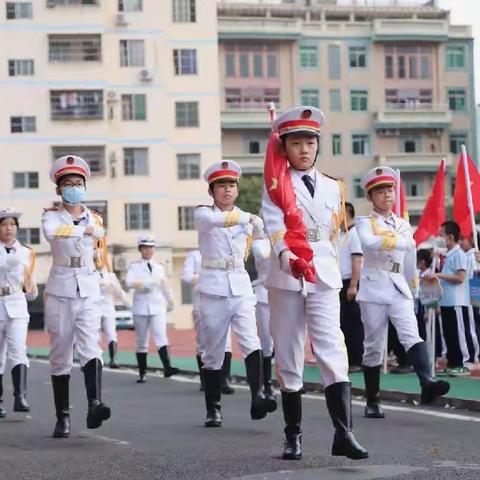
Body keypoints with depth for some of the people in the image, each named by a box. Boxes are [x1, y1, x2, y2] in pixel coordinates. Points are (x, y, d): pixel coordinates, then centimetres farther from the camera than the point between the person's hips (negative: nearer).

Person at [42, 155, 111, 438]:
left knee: (90, 347, -18)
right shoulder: (52, 216, 2)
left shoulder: (96, 220, 11)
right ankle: (63, 417, 8)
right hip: (60, 293, -1)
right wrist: (85, 230, -13)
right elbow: (51, 232, -22)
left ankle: (95, 404, -34)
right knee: (60, 356, 2)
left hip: (89, 292, 1)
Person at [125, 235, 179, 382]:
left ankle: (167, 367, -31)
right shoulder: (134, 266, 3)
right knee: (142, 342, 4)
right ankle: (142, 374, 11)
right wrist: (148, 283, -22)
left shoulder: (160, 267, 13)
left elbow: (165, 287, 21)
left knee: (161, 336, -17)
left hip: (158, 307, 1)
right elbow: (129, 282, -15)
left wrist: (170, 302, 27)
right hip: (141, 308, -1)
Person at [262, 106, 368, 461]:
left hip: (324, 275, 2)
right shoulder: (276, 185, 0)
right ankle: (294, 435, 11)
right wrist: (286, 256, -34)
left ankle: (344, 433, -17)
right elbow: (274, 223, -17)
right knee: (288, 355, 3)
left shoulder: (333, 188, 11)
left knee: (333, 350, -11)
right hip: (286, 275, -1)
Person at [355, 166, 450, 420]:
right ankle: (372, 401, 12)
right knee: (373, 346, 2)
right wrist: (402, 242, -20)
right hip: (373, 287, -3)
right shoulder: (365, 223, 1)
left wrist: (414, 290, 23)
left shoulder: (404, 225, 15)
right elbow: (369, 243, -23)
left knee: (411, 335, -19)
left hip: (399, 288, 3)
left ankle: (427, 383, -38)